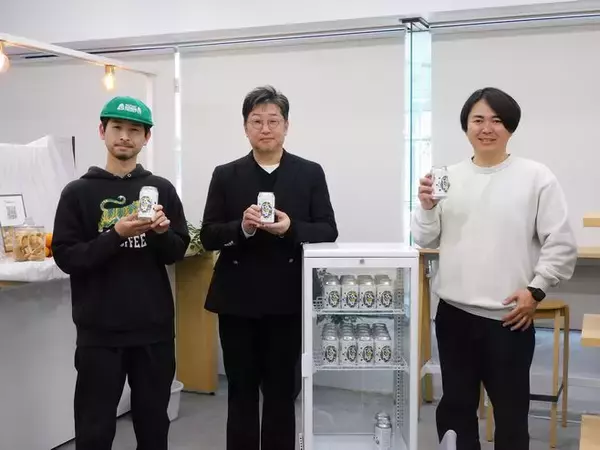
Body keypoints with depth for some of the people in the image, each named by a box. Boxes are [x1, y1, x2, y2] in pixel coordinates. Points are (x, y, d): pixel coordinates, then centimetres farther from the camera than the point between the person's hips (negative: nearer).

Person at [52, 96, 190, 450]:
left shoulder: (162, 189, 5)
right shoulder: (78, 192, -1)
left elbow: (177, 252, 6)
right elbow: (66, 258, -8)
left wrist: (162, 232, -15)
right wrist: (116, 234, -20)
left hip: (154, 326, 2)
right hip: (99, 329, -2)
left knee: (154, 421, 16)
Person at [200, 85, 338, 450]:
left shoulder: (311, 173, 3)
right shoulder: (226, 175, 4)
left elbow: (328, 231, 0)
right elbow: (208, 236, 1)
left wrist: (291, 228, -18)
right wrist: (241, 226, -18)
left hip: (287, 301, 0)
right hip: (237, 301, 1)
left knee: (282, 392, 11)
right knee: (241, 392, 11)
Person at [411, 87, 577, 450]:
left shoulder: (537, 177, -6)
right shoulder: (449, 177, 4)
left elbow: (562, 245, -4)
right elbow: (426, 240, 7)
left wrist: (536, 290, -10)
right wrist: (427, 206, -10)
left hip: (509, 317, -3)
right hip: (454, 313, 4)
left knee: (510, 410, 11)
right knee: (455, 406, 18)